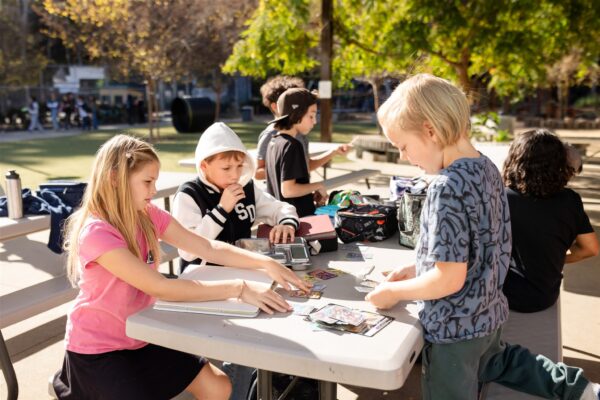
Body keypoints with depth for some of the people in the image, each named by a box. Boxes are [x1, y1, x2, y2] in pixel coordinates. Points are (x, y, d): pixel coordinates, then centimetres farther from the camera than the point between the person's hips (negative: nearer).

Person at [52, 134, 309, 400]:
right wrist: (239, 288, -33)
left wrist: (266, 263, -18)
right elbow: (160, 287, -32)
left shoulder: (148, 214, -4)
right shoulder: (96, 233, -27)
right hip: (97, 349, -6)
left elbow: (209, 248, -6)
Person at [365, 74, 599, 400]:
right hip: (488, 312, 9)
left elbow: (449, 279, -28)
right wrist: (415, 269, 6)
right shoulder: (487, 168, -3)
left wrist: (393, 292, -14)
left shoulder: (447, 188, -30)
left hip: (454, 327, -9)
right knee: (495, 361, 37)